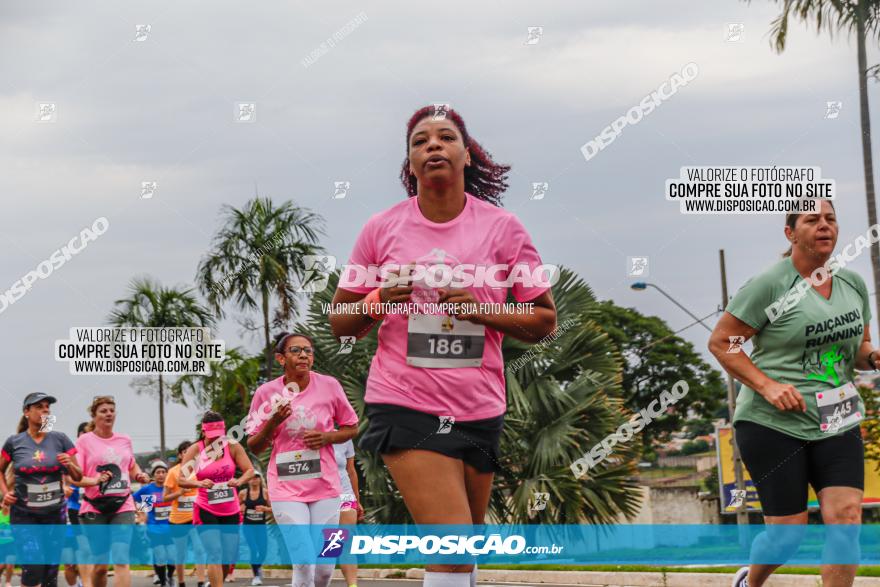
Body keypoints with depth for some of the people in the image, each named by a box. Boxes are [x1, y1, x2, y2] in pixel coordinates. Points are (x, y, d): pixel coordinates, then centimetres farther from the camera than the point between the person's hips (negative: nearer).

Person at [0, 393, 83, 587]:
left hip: (54, 512, 2)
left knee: (51, 569, 6)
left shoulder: (60, 439, 1)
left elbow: (78, 476, 5)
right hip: (24, 513, -2)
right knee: (32, 565, -16)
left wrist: (69, 464, -15)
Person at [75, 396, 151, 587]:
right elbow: (74, 477, -8)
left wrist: (140, 475, 7)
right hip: (94, 508, -2)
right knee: (101, 564, 5)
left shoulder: (125, 440, 10)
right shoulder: (84, 441, -2)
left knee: (121, 561, -13)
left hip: (123, 506, 2)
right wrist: (96, 480, -26)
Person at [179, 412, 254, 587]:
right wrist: (199, 483, -30)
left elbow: (250, 470, -7)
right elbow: (181, 479, -10)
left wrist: (239, 481, -29)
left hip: (230, 510, 3)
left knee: (229, 558, 8)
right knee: (215, 554, -17)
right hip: (206, 510, -3)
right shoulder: (195, 450, -7)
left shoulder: (232, 446, -3)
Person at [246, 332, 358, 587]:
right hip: (286, 489, -2)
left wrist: (326, 437, -10)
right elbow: (254, 447, 4)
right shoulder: (266, 392, -3)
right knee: (303, 565, -13)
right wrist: (273, 422, -15)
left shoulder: (329, 385, -2)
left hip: (325, 486, 2)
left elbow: (351, 428, 10)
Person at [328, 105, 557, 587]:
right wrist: (379, 302, -13)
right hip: (405, 404, -2)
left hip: (478, 409, 2)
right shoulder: (381, 229, 0)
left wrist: (481, 310, -12)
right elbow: (340, 323, 8)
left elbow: (544, 321, 4)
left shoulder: (502, 227, 0)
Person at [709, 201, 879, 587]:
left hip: (837, 423, 5)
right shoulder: (770, 285, -10)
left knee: (846, 517, -12)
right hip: (773, 423, -5)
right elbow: (720, 342, -7)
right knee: (786, 534, -1)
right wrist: (767, 386, -19)